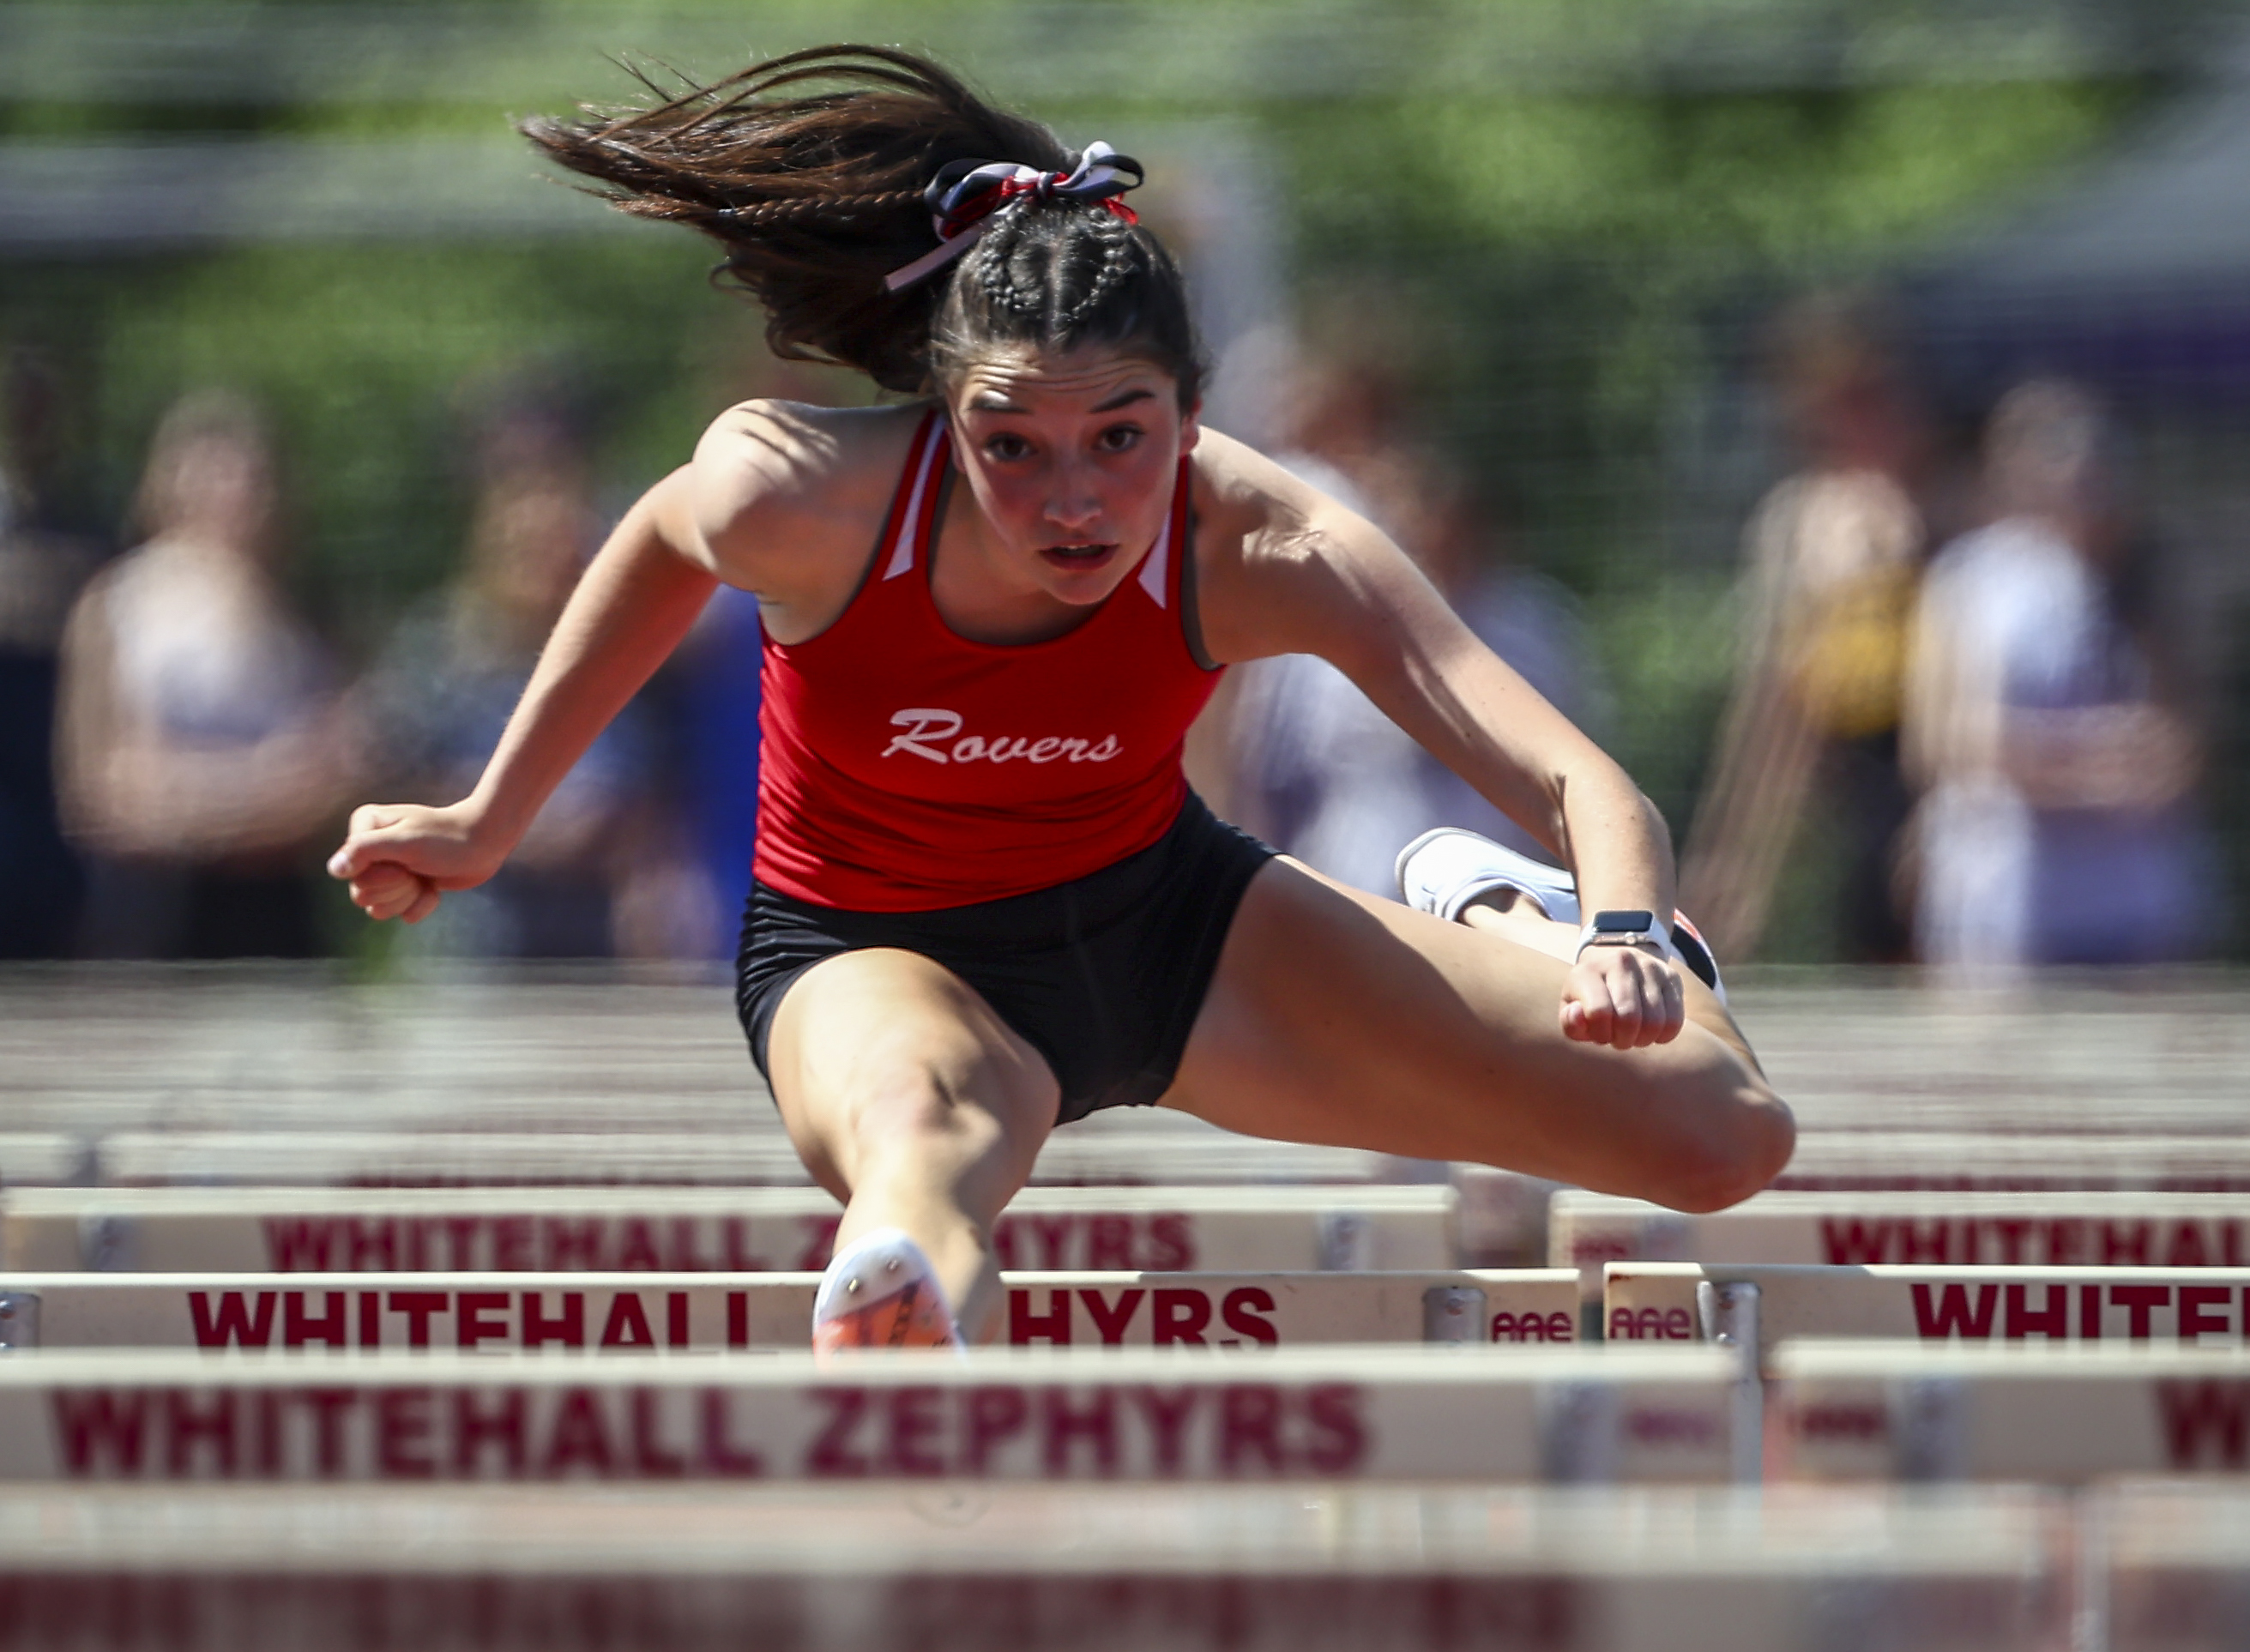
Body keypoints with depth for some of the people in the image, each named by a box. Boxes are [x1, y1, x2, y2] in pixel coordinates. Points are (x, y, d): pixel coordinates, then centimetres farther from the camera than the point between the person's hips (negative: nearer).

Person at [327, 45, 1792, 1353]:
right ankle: (891, 1347, -83)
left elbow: (1581, 780, -37)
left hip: (1164, 922, 3)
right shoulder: (797, 497, -30)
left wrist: (1625, 938, -60)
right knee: (926, 1125, -45)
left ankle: (1485, 916, 33)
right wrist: (492, 819, 6)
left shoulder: (1254, 547, -30)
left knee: (1724, 1139, -1)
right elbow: (659, 550, -3)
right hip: (873, 955, -3)